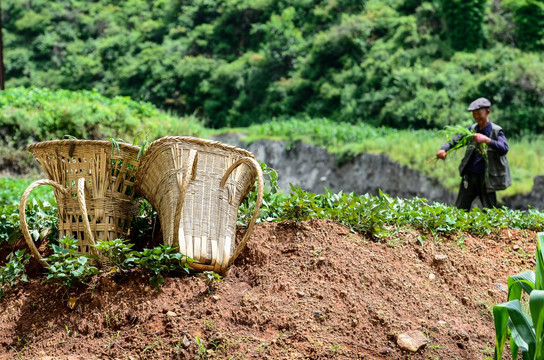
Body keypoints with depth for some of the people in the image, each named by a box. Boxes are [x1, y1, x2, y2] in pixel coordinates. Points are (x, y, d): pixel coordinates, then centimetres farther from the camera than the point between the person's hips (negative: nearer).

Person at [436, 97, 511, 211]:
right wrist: (443, 149, -19)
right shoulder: (472, 129, 6)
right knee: (460, 210, 6)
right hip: (469, 176, 4)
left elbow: (504, 149, -22)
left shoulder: (496, 131, -7)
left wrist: (487, 140, -37)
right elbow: (455, 141, 2)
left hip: (486, 178, -4)